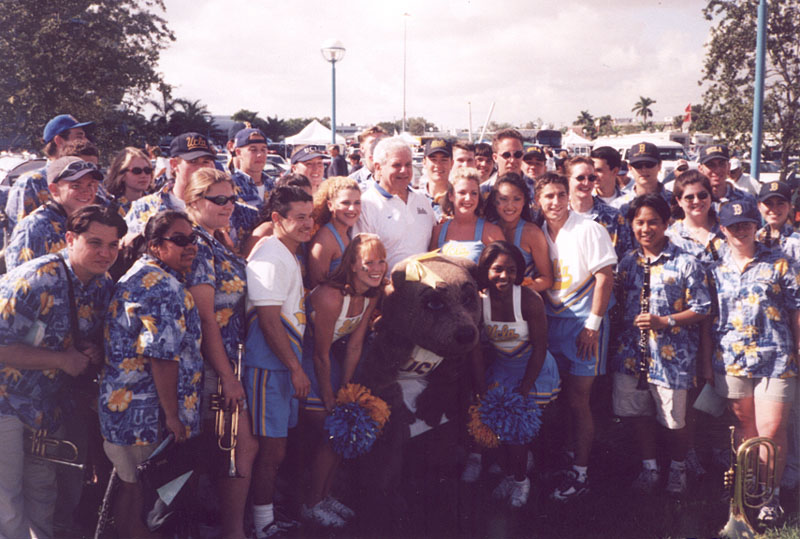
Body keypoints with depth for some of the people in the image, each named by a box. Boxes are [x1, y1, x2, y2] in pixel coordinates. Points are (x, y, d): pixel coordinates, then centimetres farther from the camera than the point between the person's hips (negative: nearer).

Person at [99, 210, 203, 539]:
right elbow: (163, 356, -24)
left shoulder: (140, 274, 13)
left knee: (131, 486, 21)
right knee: (138, 490, 3)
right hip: (147, 412, -10)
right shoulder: (164, 286, -20)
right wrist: (172, 415, -19)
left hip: (123, 401, 10)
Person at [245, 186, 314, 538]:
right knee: (272, 449, -5)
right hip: (267, 363, -10)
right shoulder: (270, 258, -16)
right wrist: (296, 368, -19)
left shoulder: (289, 256, 16)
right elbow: (268, 320, -21)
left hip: (284, 361, 10)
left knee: (275, 447, 16)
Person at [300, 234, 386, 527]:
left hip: (328, 357, 8)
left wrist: (345, 390, 1)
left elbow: (354, 345, 0)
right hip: (303, 357, -8)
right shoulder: (331, 295, -29)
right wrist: (329, 399, -13)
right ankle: (312, 505, 10)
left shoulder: (371, 295, -5)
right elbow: (321, 355, -22)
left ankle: (324, 494, 26)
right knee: (331, 433, -6)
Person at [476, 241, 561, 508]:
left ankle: (520, 479, 17)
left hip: (534, 368, -3)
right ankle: (510, 475, 28)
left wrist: (524, 389, -15)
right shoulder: (478, 300, -15)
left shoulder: (530, 300, -24)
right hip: (500, 368, 3)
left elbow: (539, 349, -16)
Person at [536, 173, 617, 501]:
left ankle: (580, 474, 4)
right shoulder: (538, 234, 8)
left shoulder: (588, 230, -9)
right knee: (559, 397, 11)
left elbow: (605, 276, -11)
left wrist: (593, 324, -14)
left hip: (584, 323, -6)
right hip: (551, 322, 6)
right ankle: (568, 458, 26)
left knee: (577, 399, -4)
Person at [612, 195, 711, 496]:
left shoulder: (685, 263, -6)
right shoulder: (627, 262, 9)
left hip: (671, 355, -4)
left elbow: (702, 310, -7)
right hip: (630, 353, 4)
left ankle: (678, 468, 29)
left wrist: (664, 321, -17)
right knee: (637, 414, 11)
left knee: (673, 422, 4)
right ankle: (649, 468, 30)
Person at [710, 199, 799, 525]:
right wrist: (706, 354, 11)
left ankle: (771, 494, 12)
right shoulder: (716, 268, 7)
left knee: (771, 431, -4)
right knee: (745, 426, 14)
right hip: (731, 360, 3)